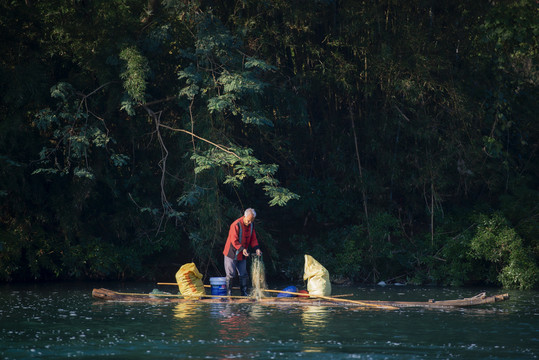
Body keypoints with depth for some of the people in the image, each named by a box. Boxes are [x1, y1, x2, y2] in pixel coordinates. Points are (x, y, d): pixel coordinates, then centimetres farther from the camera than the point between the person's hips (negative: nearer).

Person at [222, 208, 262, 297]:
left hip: (242, 255, 6)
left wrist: (256, 249, -7)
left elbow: (253, 239, 9)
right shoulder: (236, 225, -20)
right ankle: (228, 292, 5)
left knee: (244, 275, 6)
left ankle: (244, 293, 12)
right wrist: (242, 249, -31)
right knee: (230, 274, -3)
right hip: (231, 254, -6)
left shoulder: (251, 225, 3)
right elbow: (234, 240, -21)